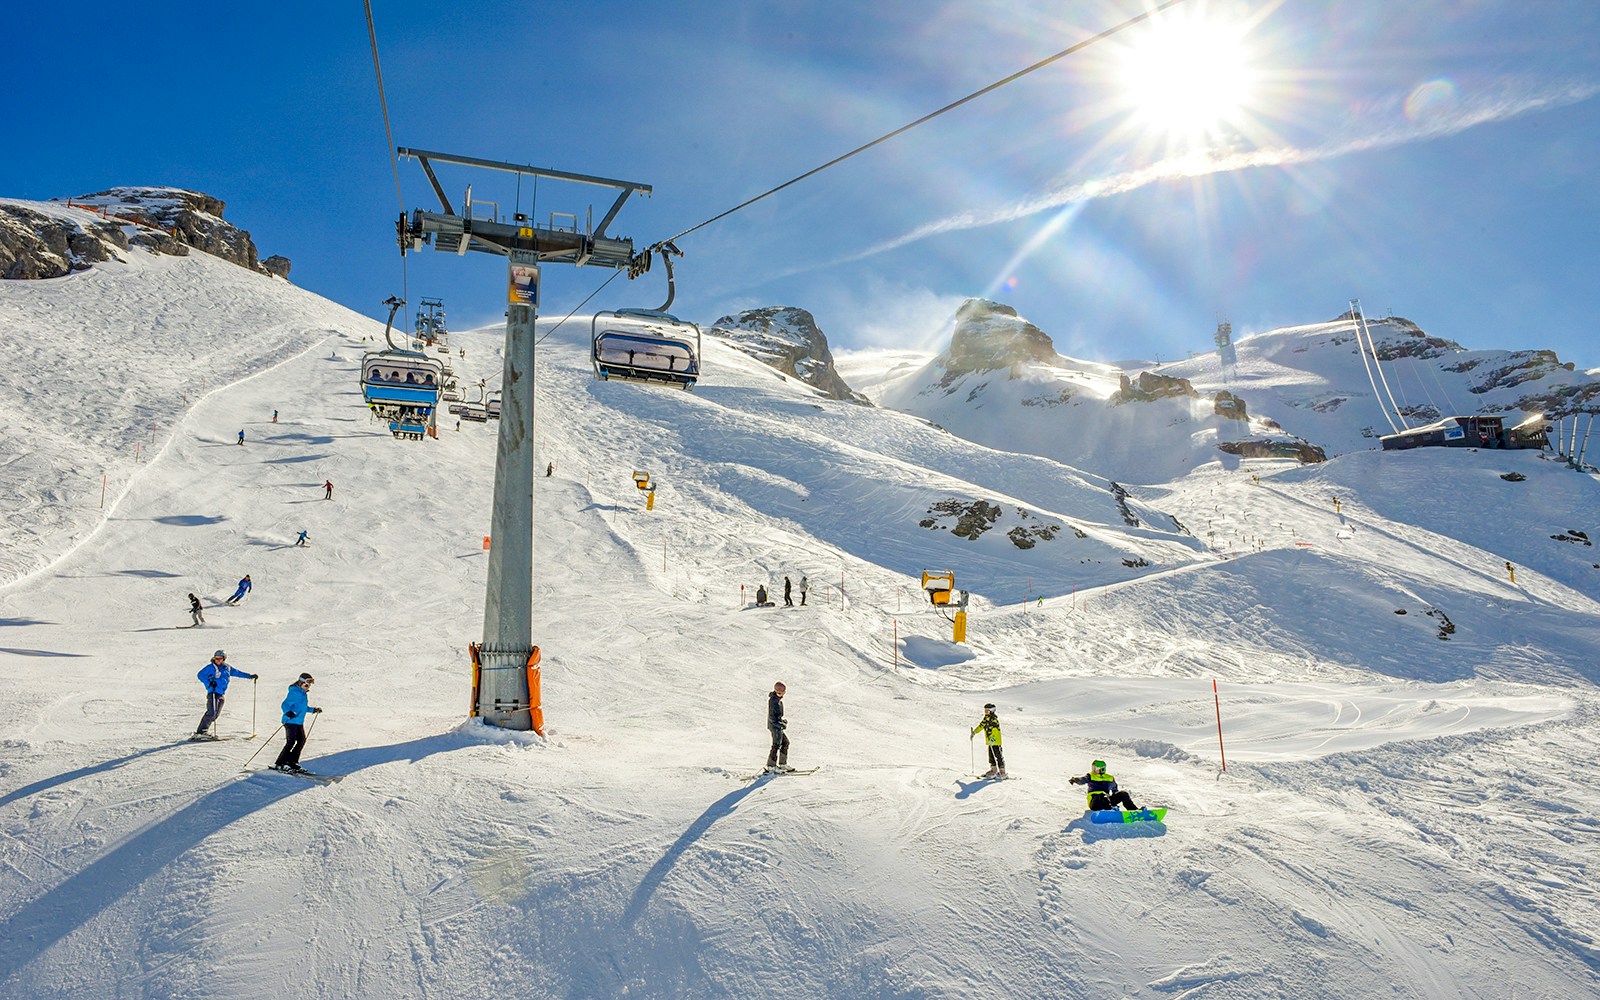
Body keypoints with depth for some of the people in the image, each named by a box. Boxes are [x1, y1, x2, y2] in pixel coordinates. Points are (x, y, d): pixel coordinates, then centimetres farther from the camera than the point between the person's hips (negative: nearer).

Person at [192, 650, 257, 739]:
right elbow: (200, 675, -4)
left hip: (222, 694, 6)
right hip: (213, 692, -6)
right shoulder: (211, 667, -2)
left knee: (216, 714, 0)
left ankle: (204, 730, 4)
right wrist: (209, 683, -15)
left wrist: (250, 676, 26)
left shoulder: (228, 667, 13)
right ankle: (201, 731, -13)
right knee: (211, 712, -18)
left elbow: (237, 672, 26)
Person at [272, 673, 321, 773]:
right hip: (290, 721, -10)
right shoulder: (294, 693, -14)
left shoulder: (304, 694, 16)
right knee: (291, 742, -14)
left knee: (301, 741, 8)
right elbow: (285, 705, -22)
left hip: (299, 722, 10)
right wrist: (288, 713, -39)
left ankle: (292, 762, 17)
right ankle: (279, 764, -7)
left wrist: (314, 710, 31)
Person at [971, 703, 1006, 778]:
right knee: (991, 756, 14)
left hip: (996, 741, -9)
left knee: (998, 756, -5)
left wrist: (992, 738, -38)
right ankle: (993, 770, 23)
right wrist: (974, 732, 25)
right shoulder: (986, 718, 13)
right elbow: (981, 726, 26)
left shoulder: (994, 719, -15)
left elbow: (996, 730, -27)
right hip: (990, 741, 9)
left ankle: (1002, 772, -2)